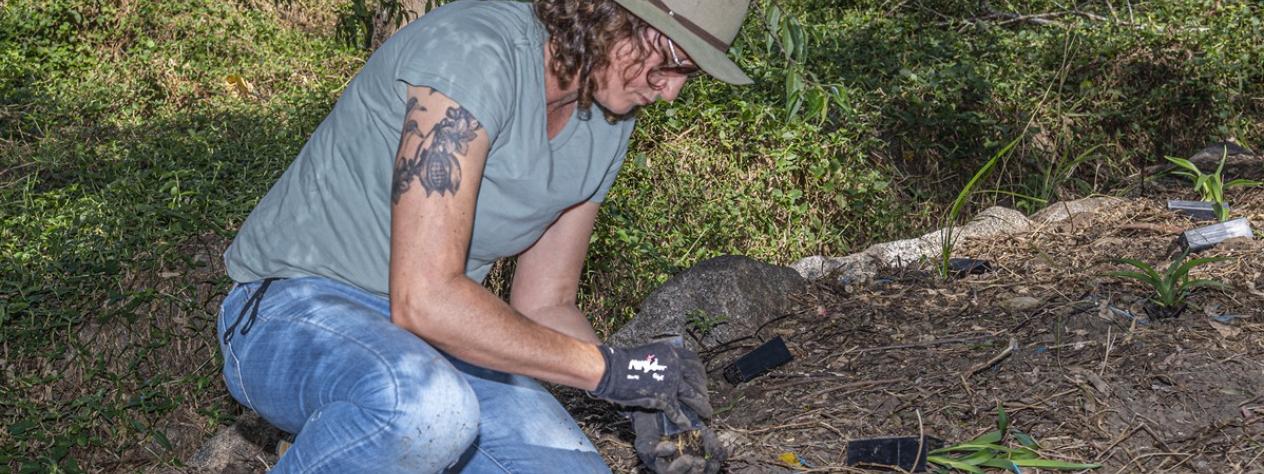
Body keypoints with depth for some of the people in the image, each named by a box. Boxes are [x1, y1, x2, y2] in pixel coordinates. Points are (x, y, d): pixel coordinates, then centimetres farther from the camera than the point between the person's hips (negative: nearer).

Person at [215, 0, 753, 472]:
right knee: (429, 407, -40)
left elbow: (544, 307, 8)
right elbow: (424, 299, -30)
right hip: (291, 309, -7)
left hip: (436, 336, 8)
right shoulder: (473, 52, -24)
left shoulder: (607, 123, 2)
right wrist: (607, 367, -25)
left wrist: (644, 399, -9)